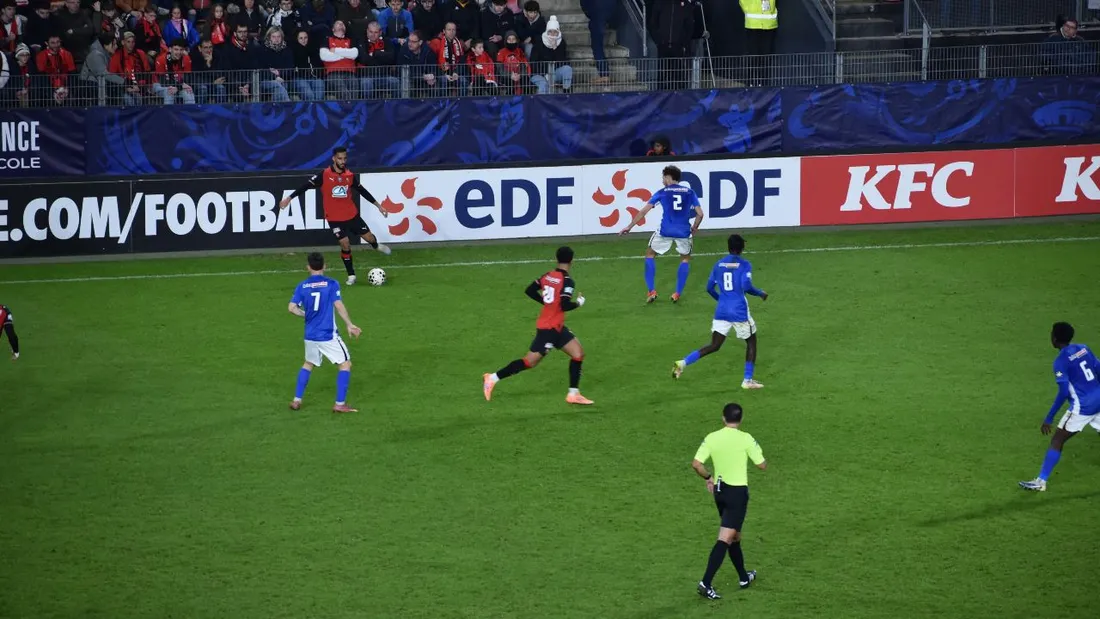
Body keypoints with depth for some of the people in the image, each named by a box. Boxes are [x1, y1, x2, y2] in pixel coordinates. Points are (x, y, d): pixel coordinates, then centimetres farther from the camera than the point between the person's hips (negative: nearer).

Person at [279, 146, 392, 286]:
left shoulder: (350, 175, -2)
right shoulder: (324, 175, -13)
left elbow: (362, 191, 9)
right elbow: (307, 186, -12)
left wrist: (378, 205, 13)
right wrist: (289, 198, -18)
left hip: (352, 215, 3)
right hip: (335, 218, -3)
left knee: (369, 237, 6)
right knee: (345, 245, -7)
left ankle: (377, 246, 45)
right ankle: (351, 275, 10)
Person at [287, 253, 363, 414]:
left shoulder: (302, 287, 3)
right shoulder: (331, 284, -6)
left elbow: (292, 308, -5)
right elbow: (339, 306, -15)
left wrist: (305, 314, 13)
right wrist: (350, 325, -8)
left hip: (310, 334, 4)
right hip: (328, 335, -4)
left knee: (308, 364, 25)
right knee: (345, 364, 7)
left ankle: (296, 400, 21)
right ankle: (340, 404, 0)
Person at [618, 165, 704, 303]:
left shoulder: (662, 192, 5)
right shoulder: (689, 192, 9)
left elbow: (644, 211, 3)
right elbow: (700, 213, 4)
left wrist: (629, 226, 8)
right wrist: (694, 229, 21)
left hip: (665, 231, -1)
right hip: (683, 232, 1)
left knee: (650, 254, 21)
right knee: (686, 258, 26)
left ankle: (651, 291, 10)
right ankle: (677, 293, 15)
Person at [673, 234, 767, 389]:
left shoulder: (719, 265, 9)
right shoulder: (744, 265, -6)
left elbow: (709, 288, 13)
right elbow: (746, 286, -18)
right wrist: (761, 293, 1)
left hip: (721, 311, 5)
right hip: (739, 311, -5)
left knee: (714, 346, 10)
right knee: (751, 342, 15)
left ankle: (683, 362, -8)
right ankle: (748, 380, 13)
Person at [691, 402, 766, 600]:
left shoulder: (711, 438, -1)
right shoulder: (746, 439, -11)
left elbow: (696, 464, -7)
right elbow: (762, 465, -7)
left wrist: (709, 477, 11)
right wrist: (759, 454, 15)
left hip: (719, 490, 5)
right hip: (738, 492, -5)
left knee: (734, 537, 21)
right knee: (725, 539, -8)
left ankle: (744, 577, 35)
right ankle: (706, 583, -17)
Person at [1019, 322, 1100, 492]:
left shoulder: (1061, 361, -13)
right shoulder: (1084, 349, 6)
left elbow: (1063, 393, -18)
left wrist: (1049, 419, -14)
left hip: (1082, 407, -7)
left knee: (1057, 441, 1)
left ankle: (1041, 482, 1)